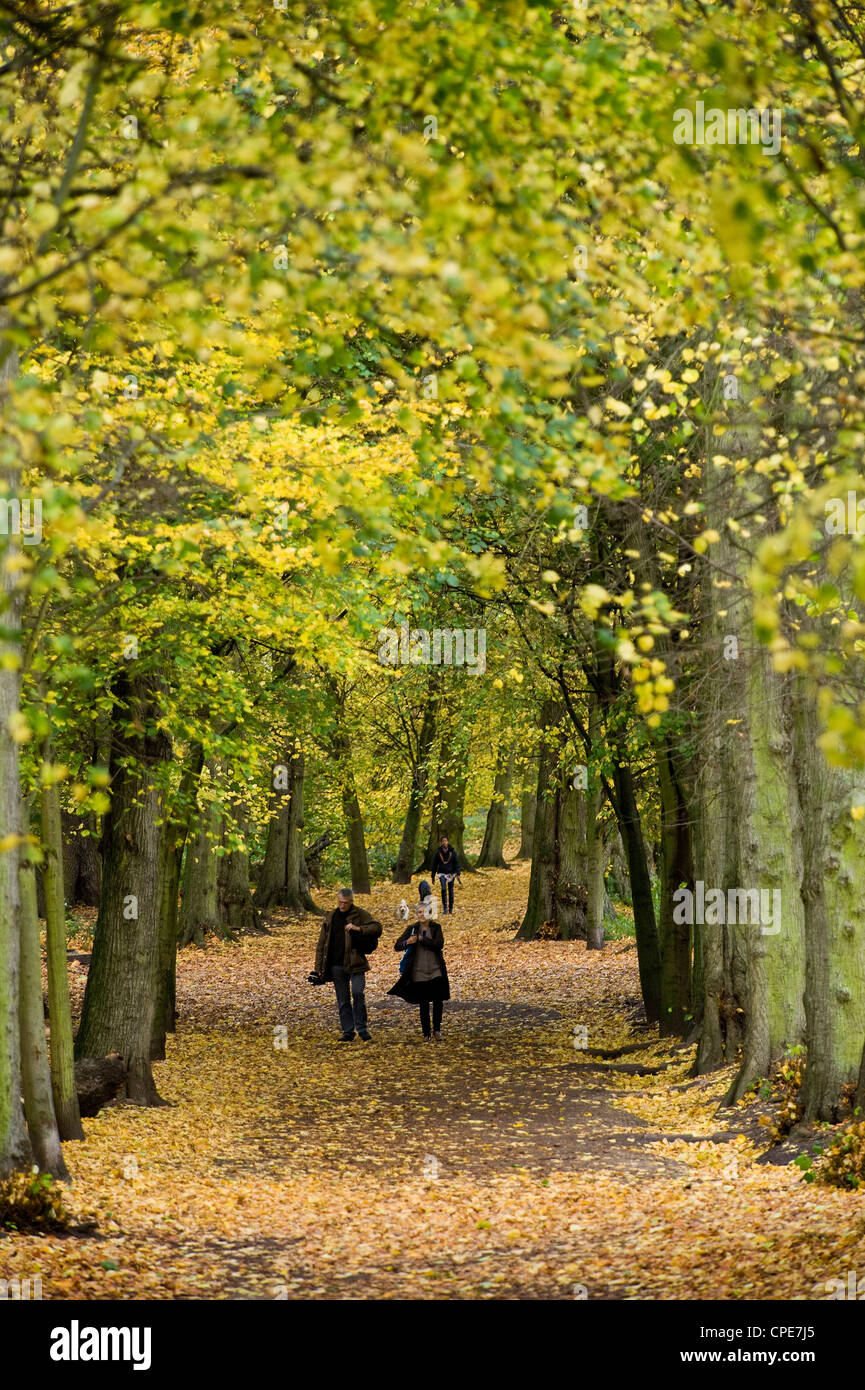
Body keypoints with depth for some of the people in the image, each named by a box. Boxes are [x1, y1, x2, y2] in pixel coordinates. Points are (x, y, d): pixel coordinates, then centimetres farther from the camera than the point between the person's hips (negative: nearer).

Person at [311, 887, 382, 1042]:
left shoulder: (360, 914, 1)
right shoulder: (331, 918, 11)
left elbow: (377, 928, -7)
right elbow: (321, 944, 14)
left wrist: (358, 928, -20)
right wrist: (319, 967, 11)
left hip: (355, 963, -4)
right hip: (337, 965, 4)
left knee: (357, 993, -17)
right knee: (343, 1000, 5)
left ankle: (362, 1028, -4)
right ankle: (348, 1032, 11)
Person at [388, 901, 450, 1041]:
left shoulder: (436, 927, 1)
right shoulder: (412, 929, 1)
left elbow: (440, 944, -15)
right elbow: (397, 946, -4)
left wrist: (421, 938, -20)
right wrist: (407, 942, -25)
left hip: (436, 971, 0)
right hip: (419, 972, 0)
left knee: (438, 1001, -5)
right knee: (423, 1004, 4)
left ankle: (436, 1029, 14)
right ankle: (426, 1033, 16)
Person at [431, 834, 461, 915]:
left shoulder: (452, 851, -3)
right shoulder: (438, 852, -1)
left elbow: (456, 863, -3)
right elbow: (435, 864, 7)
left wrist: (458, 874, -13)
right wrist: (433, 875, 9)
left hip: (451, 873, 0)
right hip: (442, 873, 0)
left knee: (450, 890, 4)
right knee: (443, 889, -19)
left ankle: (450, 908, 17)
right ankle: (445, 908, -16)